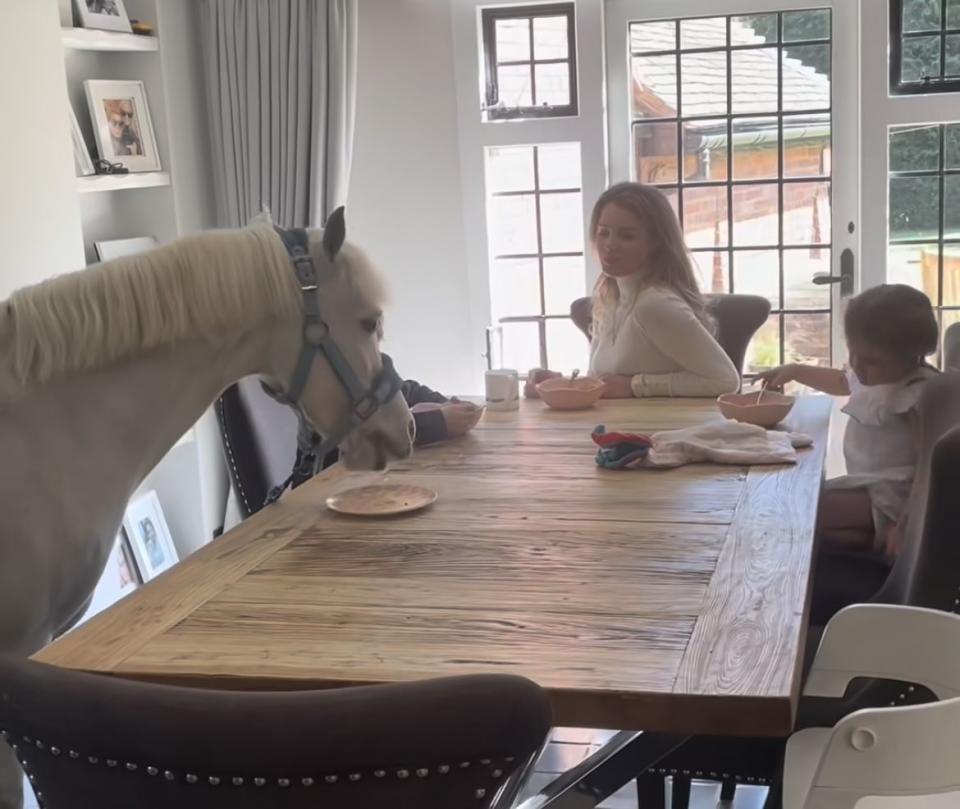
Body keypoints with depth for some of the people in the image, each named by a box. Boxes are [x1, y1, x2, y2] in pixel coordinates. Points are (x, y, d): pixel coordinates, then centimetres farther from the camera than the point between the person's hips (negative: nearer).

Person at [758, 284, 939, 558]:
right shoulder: (876, 376, 8)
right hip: (869, 486, 10)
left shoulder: (917, 395, -21)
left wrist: (908, 524, -32)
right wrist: (795, 370, 24)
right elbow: (842, 381, 33)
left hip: (891, 497, -10)